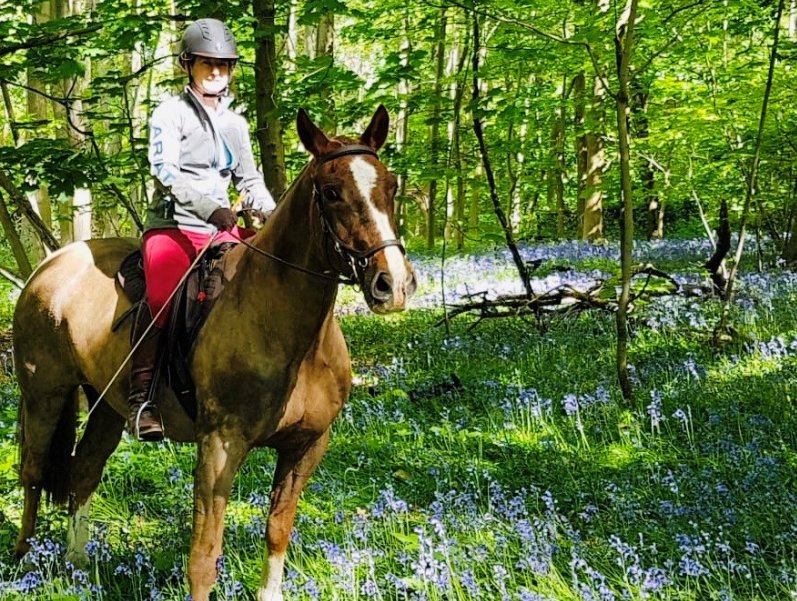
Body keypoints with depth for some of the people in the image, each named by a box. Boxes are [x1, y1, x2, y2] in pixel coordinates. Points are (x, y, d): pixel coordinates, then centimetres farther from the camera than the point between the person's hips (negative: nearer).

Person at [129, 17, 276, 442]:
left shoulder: (235, 123, 18)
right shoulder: (171, 113, -1)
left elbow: (249, 180, 22)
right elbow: (165, 170, -15)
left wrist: (272, 214, 1)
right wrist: (210, 208, -28)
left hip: (220, 229, 6)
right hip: (172, 225, -6)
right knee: (162, 299, -29)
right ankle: (141, 399, -25)